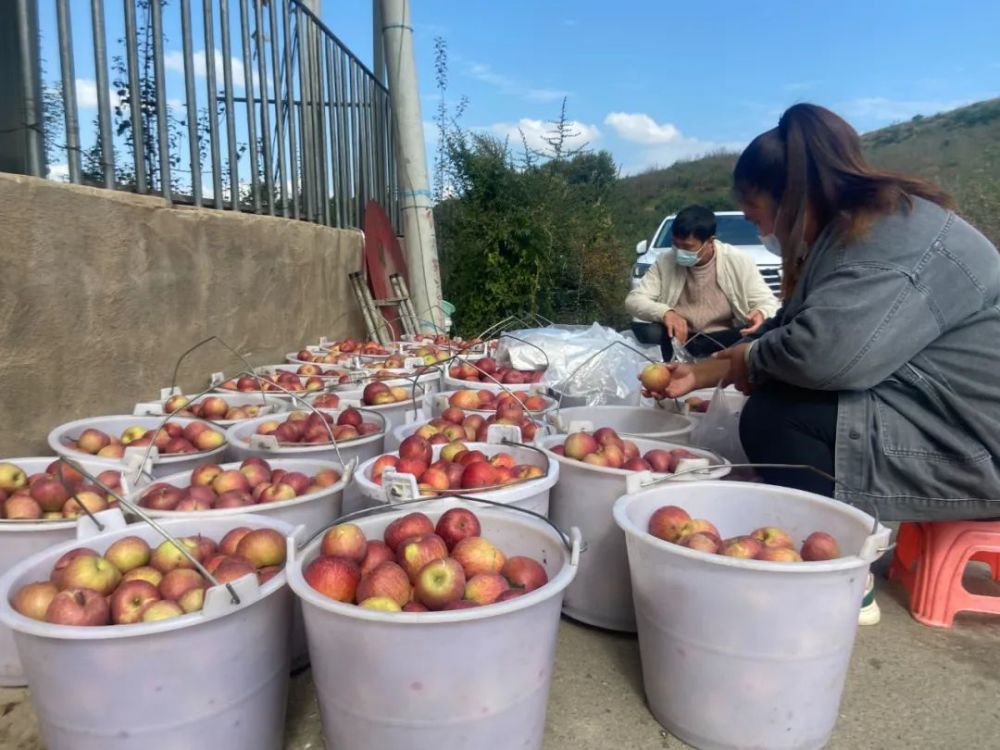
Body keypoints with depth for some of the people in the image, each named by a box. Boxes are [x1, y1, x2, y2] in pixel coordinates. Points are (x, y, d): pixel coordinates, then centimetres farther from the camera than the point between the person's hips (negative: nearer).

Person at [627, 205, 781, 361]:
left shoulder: (738, 262, -1)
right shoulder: (664, 262, 2)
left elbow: (768, 302, 1)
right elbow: (633, 300, -2)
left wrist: (762, 313, -26)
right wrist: (665, 312, -23)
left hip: (724, 340, 0)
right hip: (677, 339, 0)